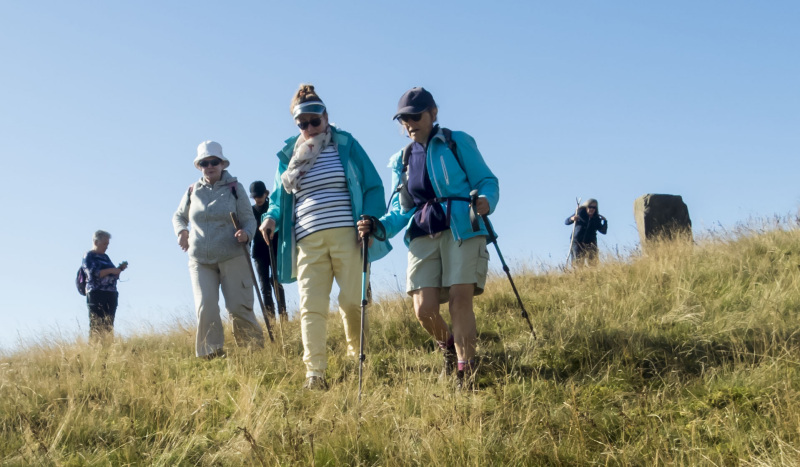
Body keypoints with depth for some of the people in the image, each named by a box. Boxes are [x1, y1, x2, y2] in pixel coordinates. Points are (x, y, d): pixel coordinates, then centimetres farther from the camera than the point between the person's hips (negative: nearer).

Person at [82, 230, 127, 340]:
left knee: (108, 326, 2)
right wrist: (110, 270, -16)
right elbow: (93, 273, -14)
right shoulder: (89, 256, 0)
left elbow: (113, 276, 24)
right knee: (97, 325, -11)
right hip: (96, 294, -8)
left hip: (111, 295, 8)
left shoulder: (105, 257, 22)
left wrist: (120, 269, 5)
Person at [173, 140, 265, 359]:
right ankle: (210, 355, -3)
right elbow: (178, 216, 24)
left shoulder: (235, 188, 1)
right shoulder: (193, 191, 8)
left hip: (232, 258, -2)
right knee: (205, 308, -11)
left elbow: (249, 218, 0)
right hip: (200, 261, 2)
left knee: (238, 308, -3)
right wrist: (181, 232, 2)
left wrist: (246, 233, -22)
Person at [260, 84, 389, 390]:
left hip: (346, 235, -2)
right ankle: (314, 372, -12)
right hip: (308, 241, 2)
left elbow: (373, 186, 7)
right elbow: (279, 197, 22)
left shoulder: (346, 144, 8)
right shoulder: (289, 155, 15)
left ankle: (358, 357, 23)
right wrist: (271, 217, 0)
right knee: (311, 306, -8)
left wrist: (368, 219, -9)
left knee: (353, 301, 0)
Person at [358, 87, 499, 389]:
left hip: (462, 230, -4)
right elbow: (400, 209, 18)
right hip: (423, 237, 4)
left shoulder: (458, 143, 6)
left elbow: (487, 180, 3)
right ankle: (449, 349, 24)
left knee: (460, 299, -15)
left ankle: (465, 374, -8)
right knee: (424, 309, -8)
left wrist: (485, 200, -20)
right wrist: (379, 227, -2)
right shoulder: (401, 161, 19)